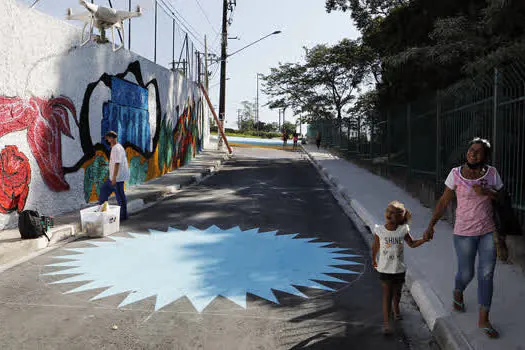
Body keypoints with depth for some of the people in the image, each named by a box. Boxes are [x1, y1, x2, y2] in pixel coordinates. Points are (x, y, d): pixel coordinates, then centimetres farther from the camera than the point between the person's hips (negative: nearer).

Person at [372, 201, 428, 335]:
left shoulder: (403, 230, -7)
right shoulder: (379, 230, -11)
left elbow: (412, 244, 5)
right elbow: (375, 246, 4)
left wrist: (424, 239, -10)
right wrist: (374, 260, 16)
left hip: (399, 268, 3)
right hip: (385, 268, -2)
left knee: (397, 292, 19)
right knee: (387, 294, -5)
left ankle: (396, 309, 49)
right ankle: (386, 323, -2)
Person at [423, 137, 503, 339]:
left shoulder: (492, 173, -1)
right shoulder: (456, 174, -8)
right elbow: (444, 202, -2)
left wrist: (487, 192, -15)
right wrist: (431, 225, -6)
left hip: (488, 232, 2)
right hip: (464, 233, -2)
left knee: (487, 275, 0)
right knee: (466, 274, 7)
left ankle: (483, 320, 12)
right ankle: (457, 293, 43)